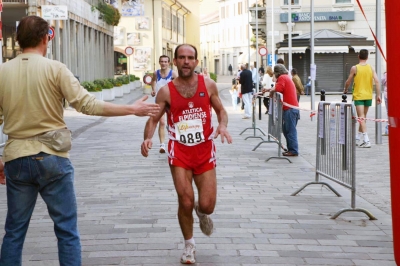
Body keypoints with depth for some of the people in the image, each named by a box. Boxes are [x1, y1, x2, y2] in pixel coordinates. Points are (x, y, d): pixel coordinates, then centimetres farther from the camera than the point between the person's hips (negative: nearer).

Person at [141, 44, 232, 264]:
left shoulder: (208, 85, -1)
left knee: (207, 205, -2)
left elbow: (220, 110, 9)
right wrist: (147, 138, -22)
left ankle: (202, 213, 38)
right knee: (185, 201, -6)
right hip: (179, 152, -1)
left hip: (204, 151, 1)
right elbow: (154, 119, -2)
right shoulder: (166, 91, -4)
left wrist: (223, 126, -13)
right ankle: (189, 245, 19)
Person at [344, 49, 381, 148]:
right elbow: (377, 81, -6)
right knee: (363, 117, 17)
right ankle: (358, 139, 28)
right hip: (368, 96, 4)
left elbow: (348, 82, 0)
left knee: (361, 118, -9)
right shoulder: (370, 68, 2)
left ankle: (366, 141, -21)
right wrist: (378, 95, -3)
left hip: (358, 96, -4)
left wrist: (345, 90, 20)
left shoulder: (354, 68, -6)